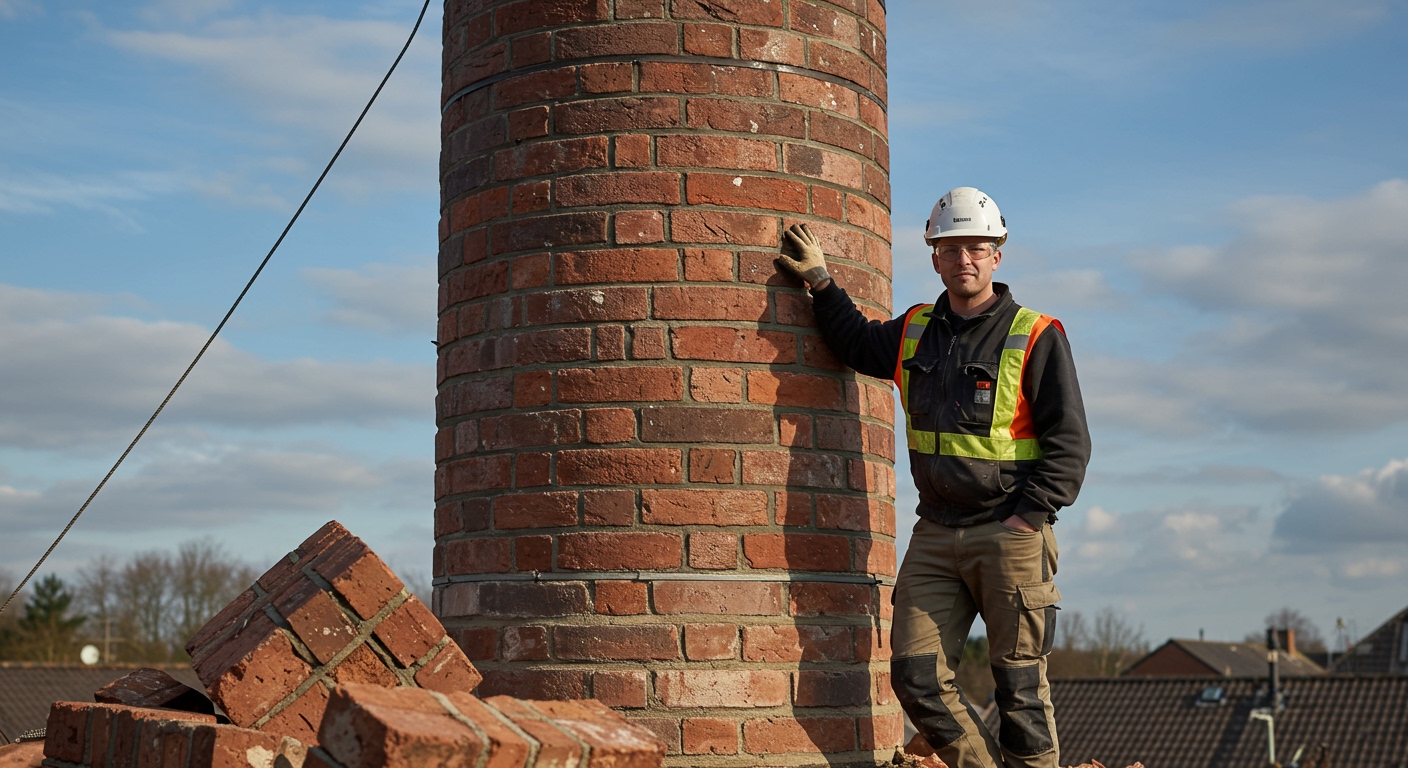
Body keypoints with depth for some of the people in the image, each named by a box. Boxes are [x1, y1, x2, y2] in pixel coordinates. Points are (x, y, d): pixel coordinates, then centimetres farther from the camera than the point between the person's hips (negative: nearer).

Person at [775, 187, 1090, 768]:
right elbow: (853, 343, 32)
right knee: (916, 675, 0)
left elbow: (1069, 442, -5)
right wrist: (820, 281, 21)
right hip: (935, 535, 5)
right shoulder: (914, 333, 12)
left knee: (1019, 684, -1)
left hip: (1010, 533, -5)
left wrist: (1027, 516, -14)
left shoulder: (1035, 338, -3)